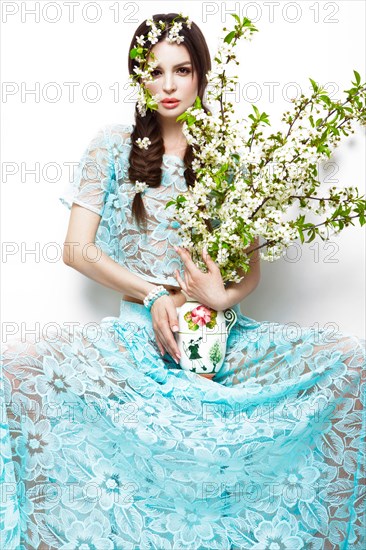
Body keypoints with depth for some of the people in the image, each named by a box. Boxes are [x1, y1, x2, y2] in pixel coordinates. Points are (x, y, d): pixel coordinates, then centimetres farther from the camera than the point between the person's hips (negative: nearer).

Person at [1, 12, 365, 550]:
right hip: (136, 332, -1)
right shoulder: (114, 146, 7)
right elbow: (78, 250, 2)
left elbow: (253, 266, 8)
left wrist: (226, 295, -15)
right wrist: (154, 295, -9)